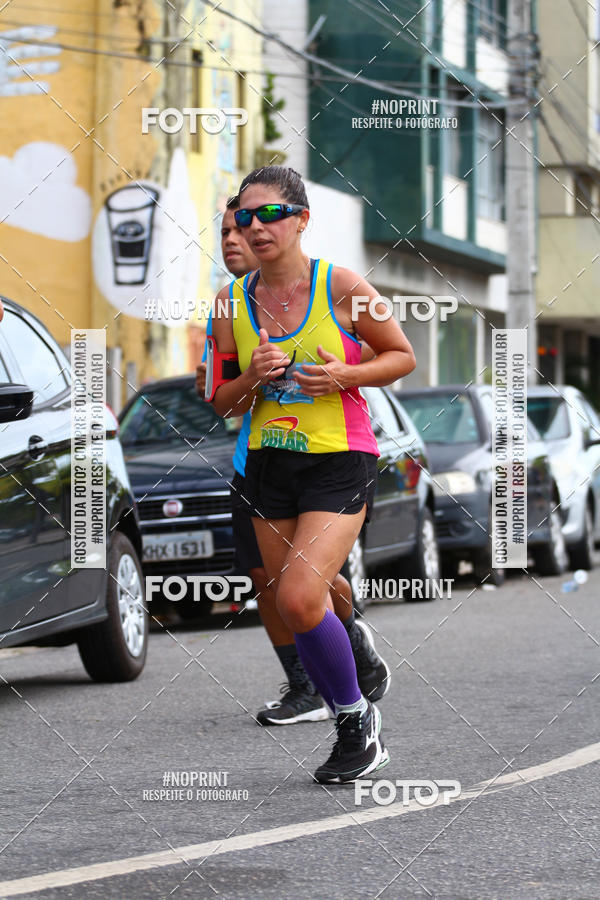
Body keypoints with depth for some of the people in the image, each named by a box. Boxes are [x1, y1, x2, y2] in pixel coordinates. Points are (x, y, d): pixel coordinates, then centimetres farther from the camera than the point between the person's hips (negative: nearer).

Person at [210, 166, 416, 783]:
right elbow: (222, 404, 8)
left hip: (339, 463, -5)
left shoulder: (340, 287, -9)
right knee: (297, 610, 8)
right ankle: (357, 733, 25)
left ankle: (356, 716, 2)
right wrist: (252, 380, -13)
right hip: (269, 463, 5)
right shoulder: (233, 302, 2)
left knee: (299, 600, -19)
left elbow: (403, 357, 1)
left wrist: (345, 375, -16)